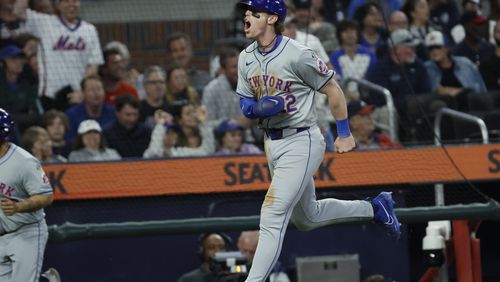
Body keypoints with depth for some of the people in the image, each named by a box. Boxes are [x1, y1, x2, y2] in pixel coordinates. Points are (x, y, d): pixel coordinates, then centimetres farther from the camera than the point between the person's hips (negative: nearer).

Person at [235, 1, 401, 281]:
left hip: (301, 142, -9)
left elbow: (333, 89, -9)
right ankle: (374, 208, 39)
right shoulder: (246, 58, 3)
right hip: (272, 143, 9)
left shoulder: (297, 55, -19)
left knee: (272, 216, -16)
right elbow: (245, 105, 10)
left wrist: (344, 133, -2)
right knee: (307, 218, 21)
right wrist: (262, 107, -14)